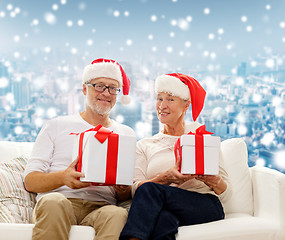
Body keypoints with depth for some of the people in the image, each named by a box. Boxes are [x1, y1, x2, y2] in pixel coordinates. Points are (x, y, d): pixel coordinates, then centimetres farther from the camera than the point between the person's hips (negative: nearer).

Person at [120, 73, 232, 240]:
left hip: (207, 206, -1)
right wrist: (166, 178, -15)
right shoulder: (144, 145, 21)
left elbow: (226, 194, 11)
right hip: (166, 209, 1)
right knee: (163, 219, -39)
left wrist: (213, 180, -13)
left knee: (149, 189, -30)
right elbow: (136, 188, 3)